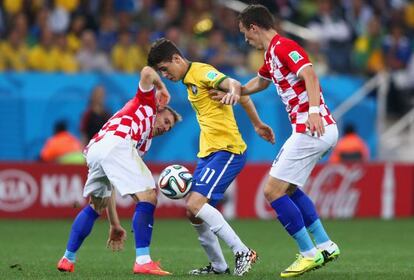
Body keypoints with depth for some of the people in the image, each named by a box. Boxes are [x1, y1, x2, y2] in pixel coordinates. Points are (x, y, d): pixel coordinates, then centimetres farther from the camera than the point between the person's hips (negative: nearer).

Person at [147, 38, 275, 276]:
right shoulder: (188, 80, 19)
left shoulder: (202, 72, -10)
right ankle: (219, 266, 17)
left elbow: (234, 84, -26)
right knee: (194, 213, 7)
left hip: (226, 150, -10)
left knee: (195, 204, -20)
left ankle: (243, 253, -17)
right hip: (207, 153, 10)